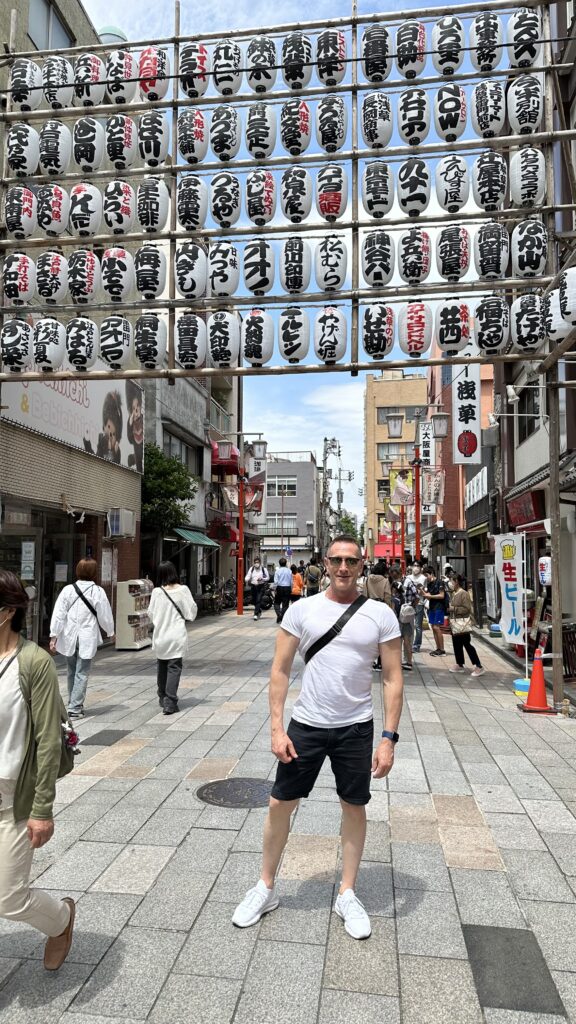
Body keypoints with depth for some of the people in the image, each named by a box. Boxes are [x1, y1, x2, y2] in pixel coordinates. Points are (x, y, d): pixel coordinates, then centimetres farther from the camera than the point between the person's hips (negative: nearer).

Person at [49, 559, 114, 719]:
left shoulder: (68, 590, -3)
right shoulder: (98, 592, -8)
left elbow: (58, 614, -5)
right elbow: (105, 615, -2)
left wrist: (53, 635, -1)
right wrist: (110, 632, 15)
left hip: (69, 637, 3)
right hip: (87, 638, -3)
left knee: (72, 671, 18)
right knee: (82, 673, 3)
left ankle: (73, 704, 29)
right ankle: (75, 708, -1)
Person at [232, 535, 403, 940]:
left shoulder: (380, 615, -6)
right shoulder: (302, 610, -6)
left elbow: (393, 679, -3)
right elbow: (280, 671, -2)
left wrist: (389, 738, -8)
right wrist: (276, 729, -7)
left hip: (356, 727, 0)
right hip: (305, 724, 0)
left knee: (355, 808, 13)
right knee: (280, 804, 9)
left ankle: (347, 895, 34)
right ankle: (266, 888, 31)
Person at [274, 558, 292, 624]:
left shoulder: (277, 571, -5)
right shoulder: (289, 571, 1)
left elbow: (276, 581, -8)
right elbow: (291, 581, 5)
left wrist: (275, 589, -1)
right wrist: (291, 590, 14)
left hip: (280, 588, -2)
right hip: (287, 588, 2)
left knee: (276, 603, 11)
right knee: (285, 604, 7)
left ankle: (279, 614, -9)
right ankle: (283, 618, 7)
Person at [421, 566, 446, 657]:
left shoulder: (439, 582, -8)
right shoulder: (429, 584, 14)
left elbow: (442, 595, -12)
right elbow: (429, 597, 13)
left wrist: (430, 595, -13)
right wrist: (424, 593, -5)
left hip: (438, 608, -8)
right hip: (431, 608, 8)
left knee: (436, 628, -11)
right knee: (433, 628, 6)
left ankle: (442, 650, -5)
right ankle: (438, 648, 11)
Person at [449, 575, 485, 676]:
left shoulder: (464, 593, -14)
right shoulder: (453, 594, 11)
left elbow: (467, 609, -19)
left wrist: (453, 608, -18)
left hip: (462, 624, -9)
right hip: (454, 623, 9)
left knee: (467, 644, -7)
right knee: (456, 644, 13)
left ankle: (479, 667, -3)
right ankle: (460, 665, 25)